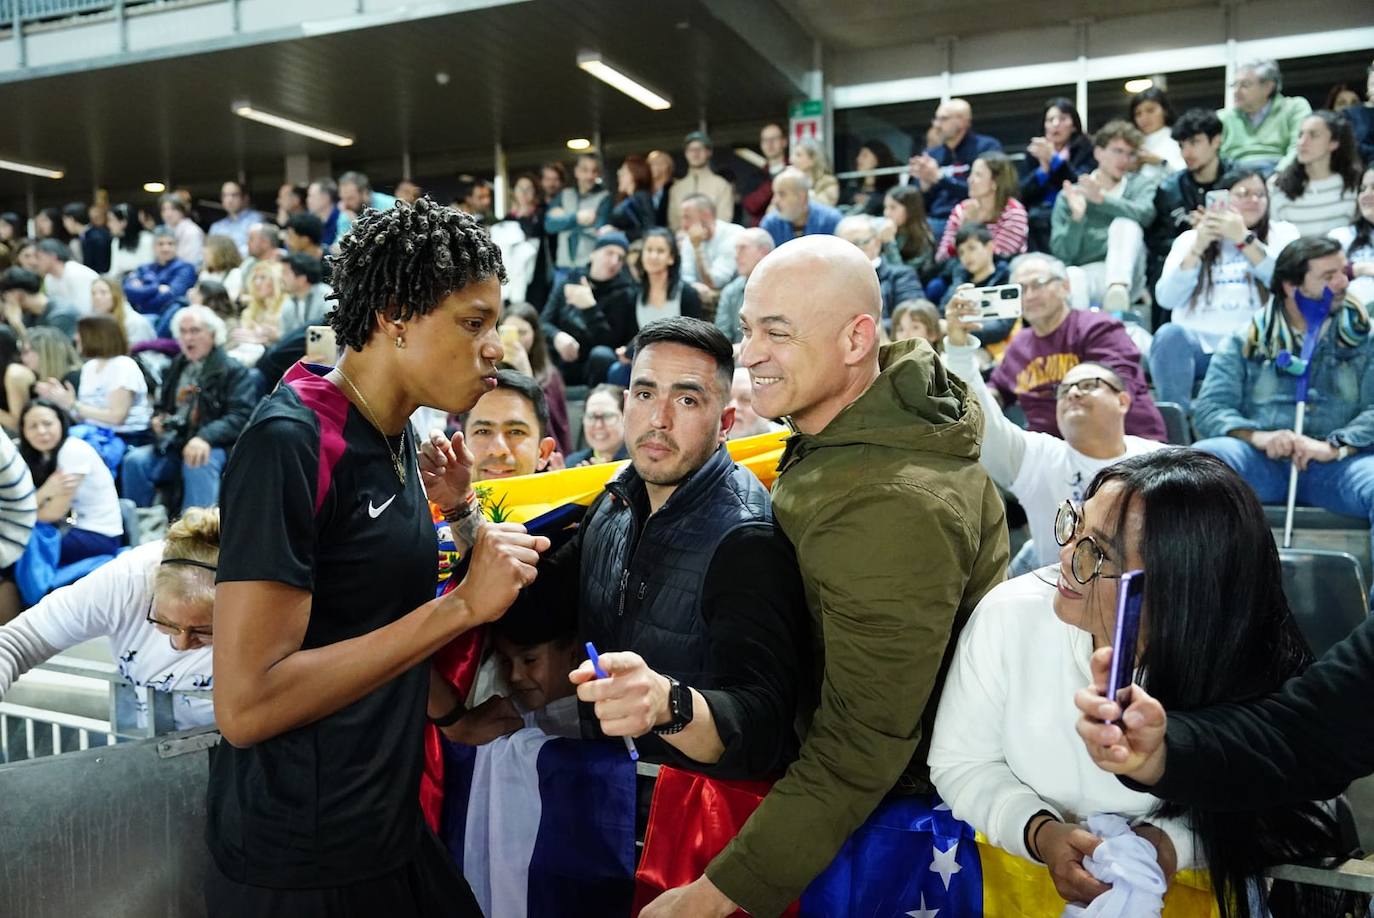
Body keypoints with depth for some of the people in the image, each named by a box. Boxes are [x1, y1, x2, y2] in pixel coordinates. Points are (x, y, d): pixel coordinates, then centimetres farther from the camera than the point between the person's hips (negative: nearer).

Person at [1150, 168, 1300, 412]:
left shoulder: (1281, 233, 16)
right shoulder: (1190, 238, 17)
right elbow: (1165, 298, 2)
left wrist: (1244, 238, -13)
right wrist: (1197, 248, -8)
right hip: (1197, 343, 1)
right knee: (1170, 334, -32)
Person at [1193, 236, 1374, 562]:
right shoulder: (1246, 341, 13)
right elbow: (1208, 409, 3)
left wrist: (1334, 446, -16)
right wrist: (1256, 436, -16)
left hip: (1336, 464, 1)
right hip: (1260, 462, 0)